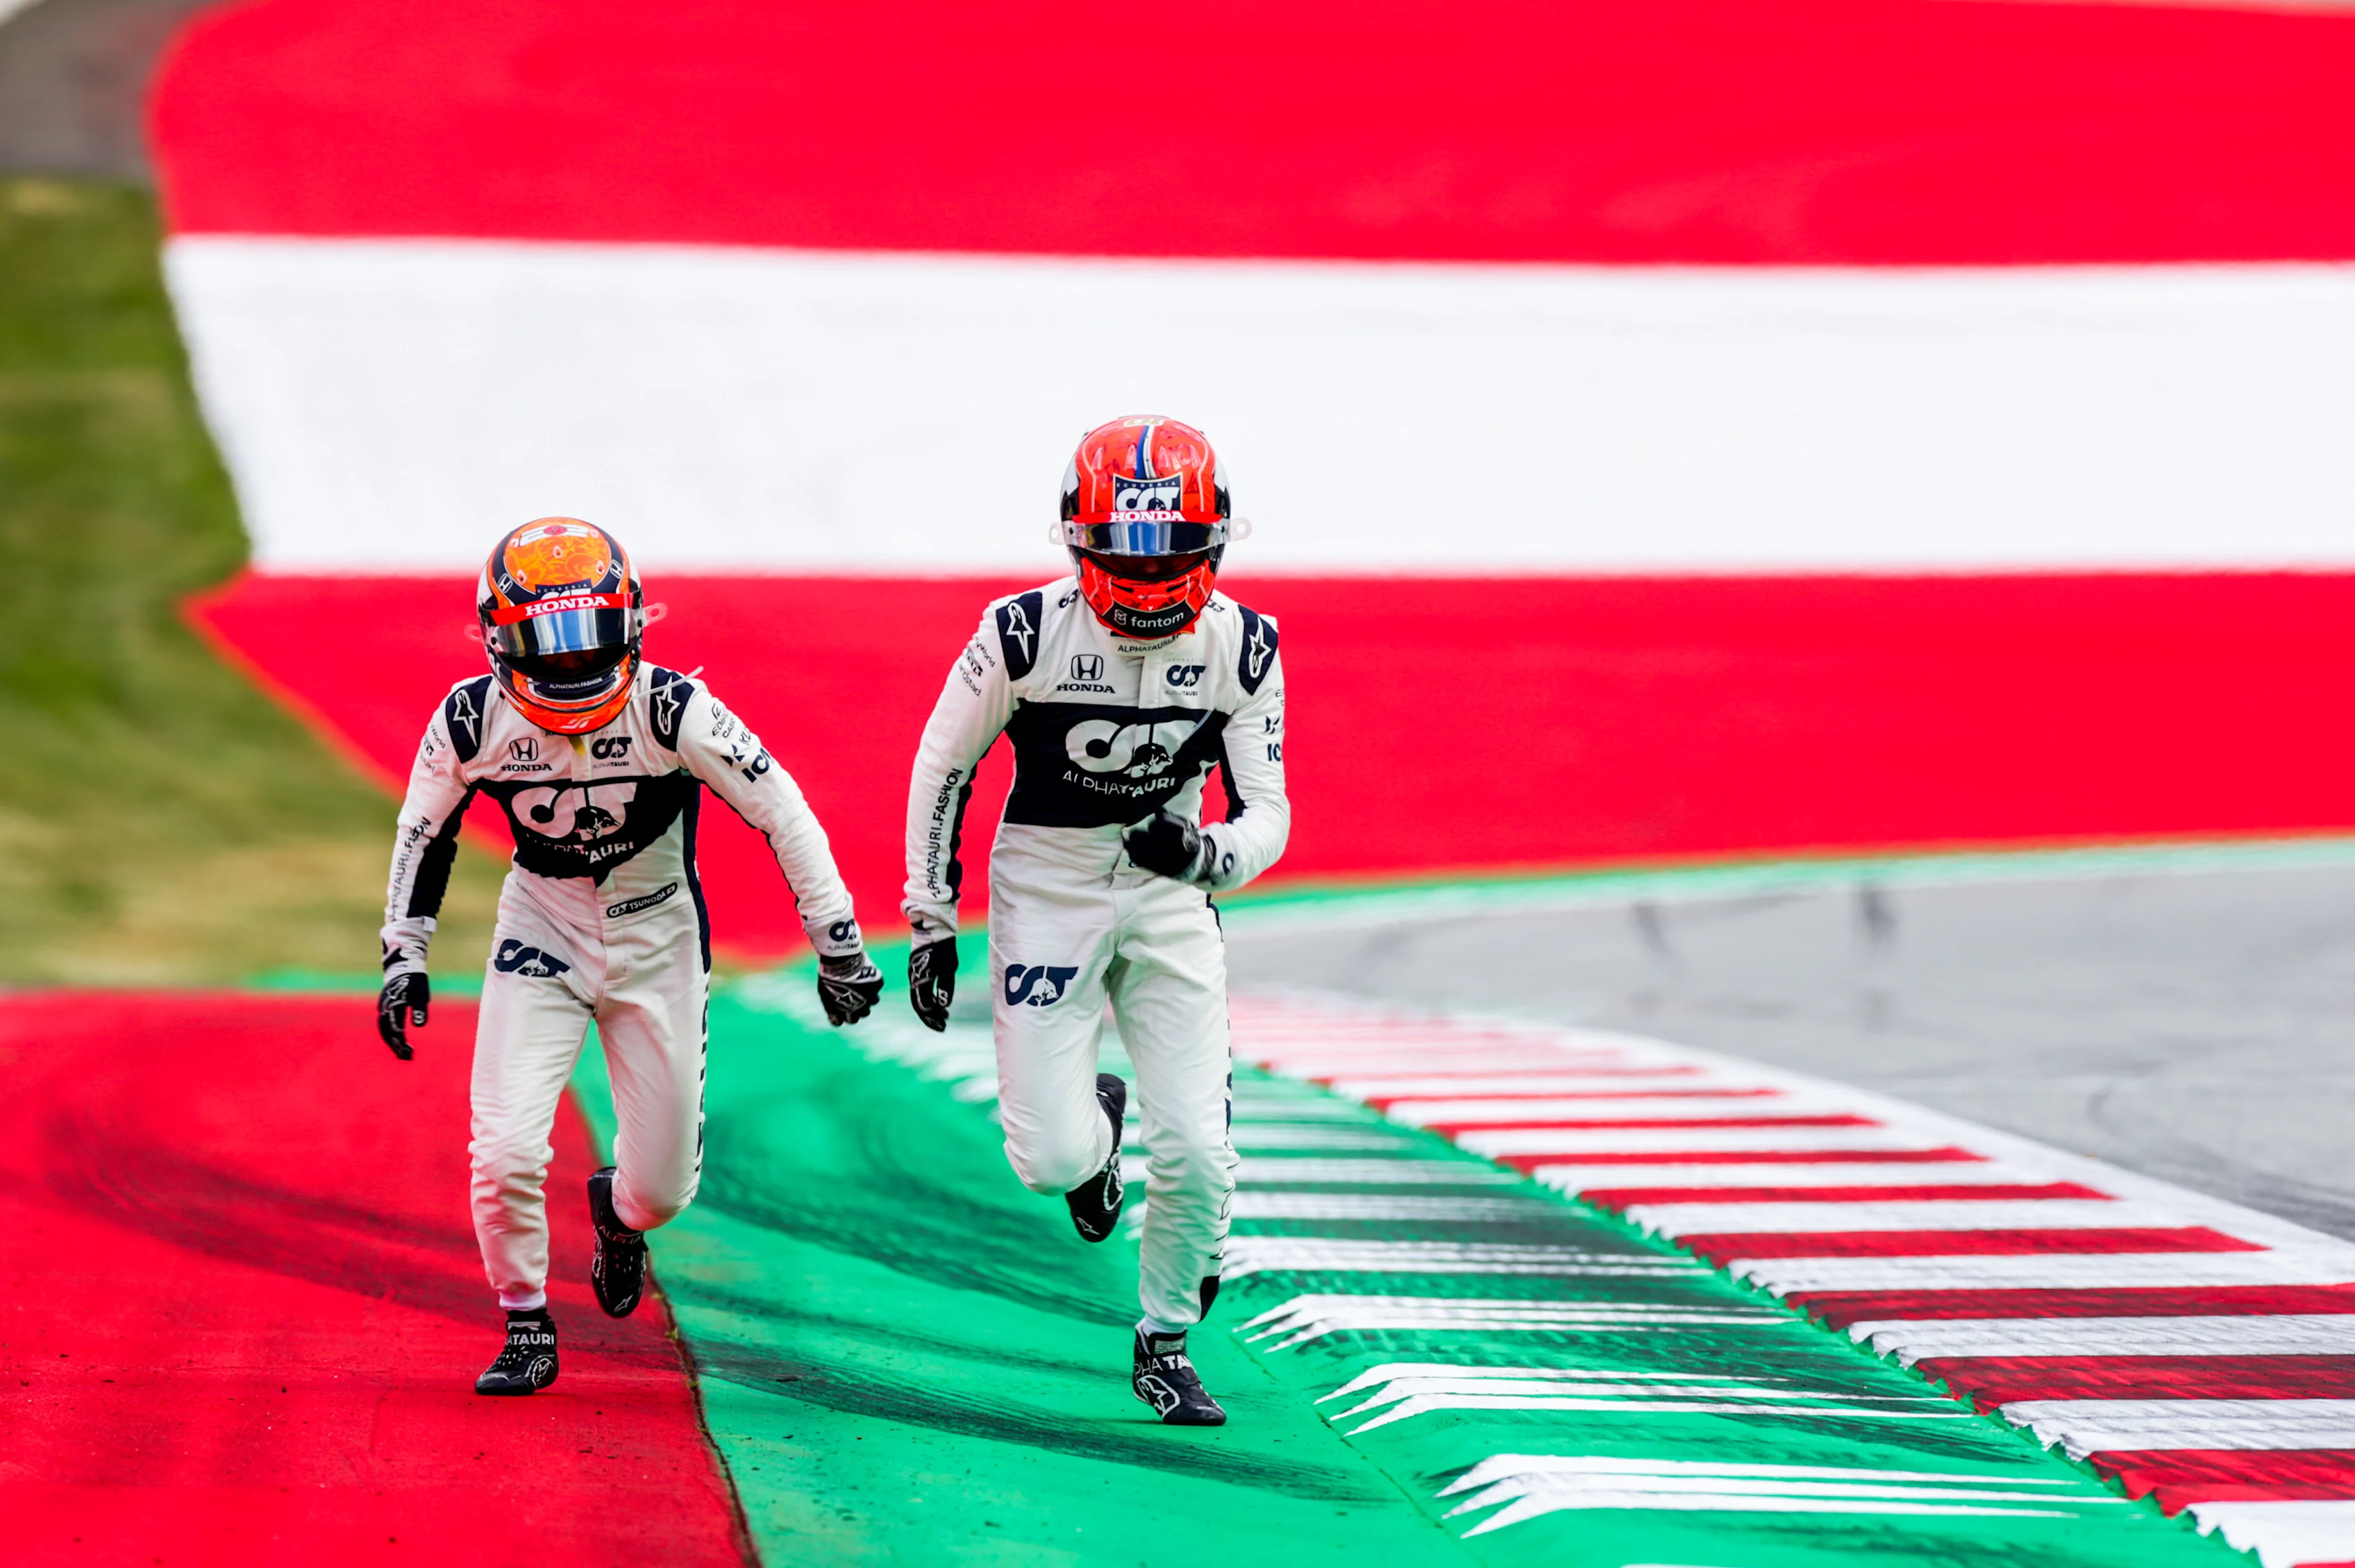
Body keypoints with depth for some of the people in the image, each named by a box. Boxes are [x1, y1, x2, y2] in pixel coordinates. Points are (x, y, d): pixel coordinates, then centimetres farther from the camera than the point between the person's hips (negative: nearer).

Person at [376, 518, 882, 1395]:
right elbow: (425, 831, 3)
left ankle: (619, 1212, 42)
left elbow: (783, 815, -15)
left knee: (664, 1186, 3)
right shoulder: (474, 721, -17)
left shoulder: (670, 711, -24)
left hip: (656, 940, 0)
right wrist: (404, 955, 5)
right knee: (506, 1149, -17)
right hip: (542, 933, 1)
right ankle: (525, 1333, 7)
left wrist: (837, 946, -13)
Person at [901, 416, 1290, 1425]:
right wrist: (931, 923, -3)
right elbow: (943, 768, -4)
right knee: (1051, 1160, -9)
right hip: (1044, 889, -2)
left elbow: (1267, 811, -6)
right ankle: (1093, 1122, 29)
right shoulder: (1026, 634, -18)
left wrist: (1208, 855, -29)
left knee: (1197, 1149, -8)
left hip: (1169, 892, 2)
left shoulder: (1239, 648, -11)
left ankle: (1165, 1342, 16)